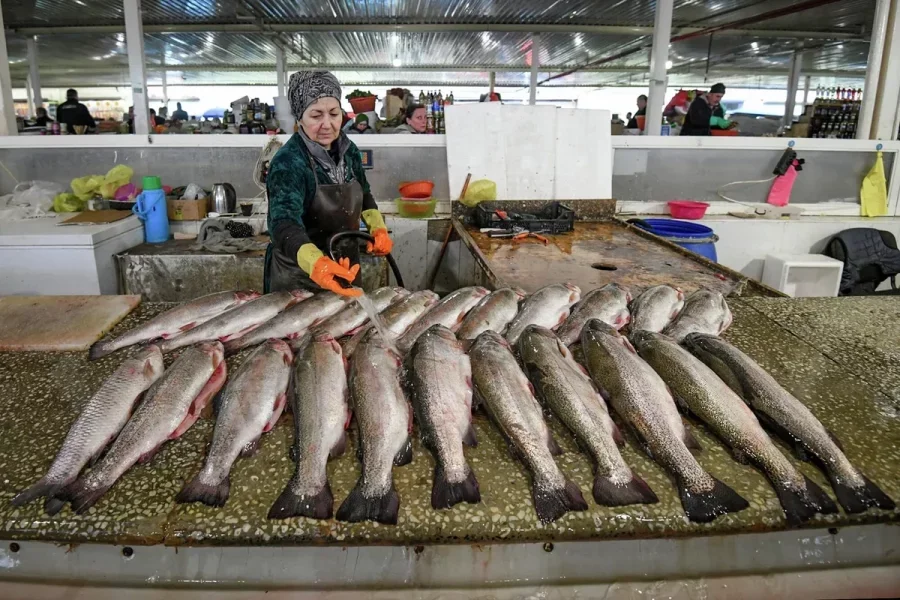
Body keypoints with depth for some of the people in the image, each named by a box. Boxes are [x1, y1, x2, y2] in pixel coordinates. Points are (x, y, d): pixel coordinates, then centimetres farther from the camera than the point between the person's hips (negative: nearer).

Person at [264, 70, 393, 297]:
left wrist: (378, 228, -2)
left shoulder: (349, 150, -2)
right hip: (298, 277, -5)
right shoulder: (287, 163, -22)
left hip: (345, 270, 6)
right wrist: (315, 263, -55)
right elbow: (284, 223, -36)